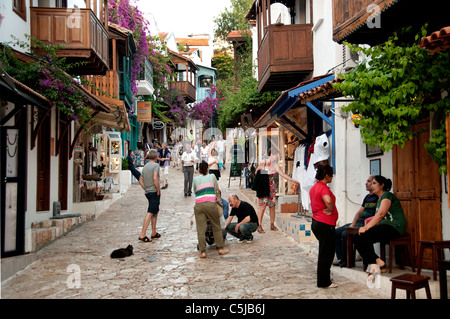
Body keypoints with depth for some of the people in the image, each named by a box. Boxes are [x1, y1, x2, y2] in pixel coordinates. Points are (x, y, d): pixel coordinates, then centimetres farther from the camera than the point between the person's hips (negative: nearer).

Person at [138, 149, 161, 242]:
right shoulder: (155, 165, -10)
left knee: (155, 212, 18)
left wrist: (146, 189, 16)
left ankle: (154, 233, 23)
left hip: (147, 192, 8)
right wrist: (158, 190, -13)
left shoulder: (145, 167, 14)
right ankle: (142, 234, -14)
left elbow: (140, 180, 17)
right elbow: (155, 179, -21)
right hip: (154, 192, -8)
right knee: (150, 213, -9)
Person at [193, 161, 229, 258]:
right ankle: (221, 248, 18)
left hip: (198, 205, 1)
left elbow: (195, 191, 19)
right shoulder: (212, 177, 15)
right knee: (216, 227, 12)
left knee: (201, 230, 2)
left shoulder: (195, 179, 15)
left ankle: (203, 251, 1)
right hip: (211, 204, -1)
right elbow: (216, 190, 23)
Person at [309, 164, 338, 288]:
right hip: (326, 224, -10)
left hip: (316, 221, 10)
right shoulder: (324, 187, -19)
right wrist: (331, 210, -21)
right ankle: (323, 282, 9)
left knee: (325, 251, 22)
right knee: (326, 253, 1)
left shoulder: (314, 187, 13)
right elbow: (328, 200, -40)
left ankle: (324, 274, 32)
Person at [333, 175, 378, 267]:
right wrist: (352, 224, 3)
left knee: (345, 234, -26)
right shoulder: (367, 197, 21)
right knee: (336, 232, -2)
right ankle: (340, 259, -1)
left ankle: (346, 261, -10)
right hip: (358, 222, 9)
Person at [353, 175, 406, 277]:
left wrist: (366, 228, -22)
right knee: (357, 238, -9)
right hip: (385, 227, 9)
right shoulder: (380, 199, 22)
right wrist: (366, 227, -1)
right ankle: (374, 262, -10)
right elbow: (378, 218, 17)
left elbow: (380, 215, -20)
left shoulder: (387, 196, -7)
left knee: (363, 236, -27)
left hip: (394, 227, -9)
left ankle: (376, 262, -13)